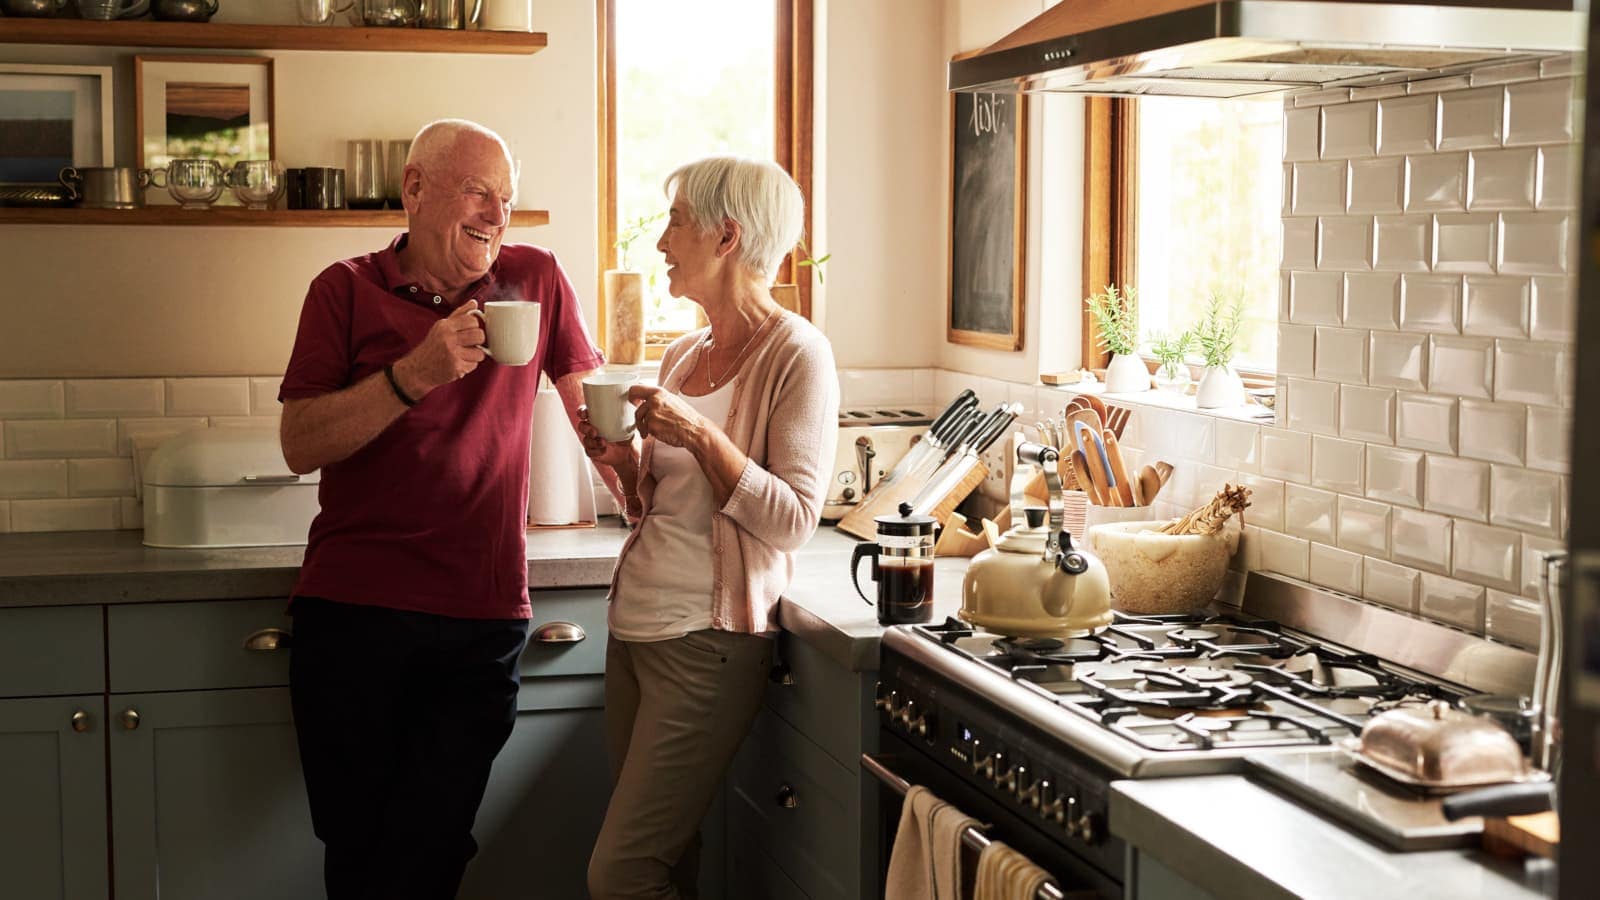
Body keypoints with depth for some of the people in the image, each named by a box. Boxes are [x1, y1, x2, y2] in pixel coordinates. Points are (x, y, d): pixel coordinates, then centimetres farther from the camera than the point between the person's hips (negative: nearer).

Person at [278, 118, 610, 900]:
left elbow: (591, 399, 16)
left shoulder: (535, 278, 6)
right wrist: (415, 374, -17)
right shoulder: (347, 289, 3)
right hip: (351, 613, 0)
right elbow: (300, 445, -6)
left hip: (482, 623, 0)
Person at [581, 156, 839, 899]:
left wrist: (698, 435, -22)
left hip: (707, 641, -7)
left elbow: (792, 523, -15)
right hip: (635, 626, 7)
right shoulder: (682, 356, 13)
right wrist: (627, 463, 1)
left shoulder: (795, 354, -9)